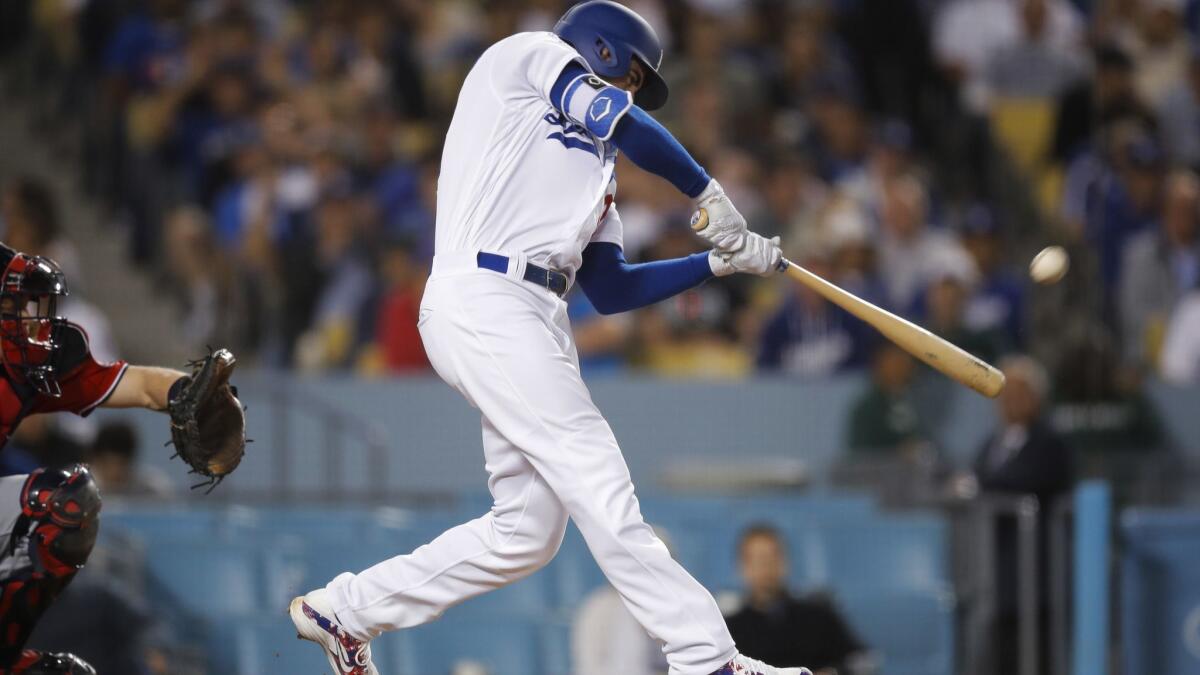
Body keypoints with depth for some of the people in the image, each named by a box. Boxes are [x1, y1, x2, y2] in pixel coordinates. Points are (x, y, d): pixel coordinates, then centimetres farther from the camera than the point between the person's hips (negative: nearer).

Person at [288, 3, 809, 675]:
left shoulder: (595, 163, 30)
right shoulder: (532, 55, 9)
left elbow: (610, 290, 24)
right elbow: (625, 124, -7)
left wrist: (720, 262, 18)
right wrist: (710, 193, 1)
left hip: (536, 321, 9)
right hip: (485, 302, -9)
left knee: (528, 529, 4)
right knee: (601, 486, -15)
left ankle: (345, 609, 16)